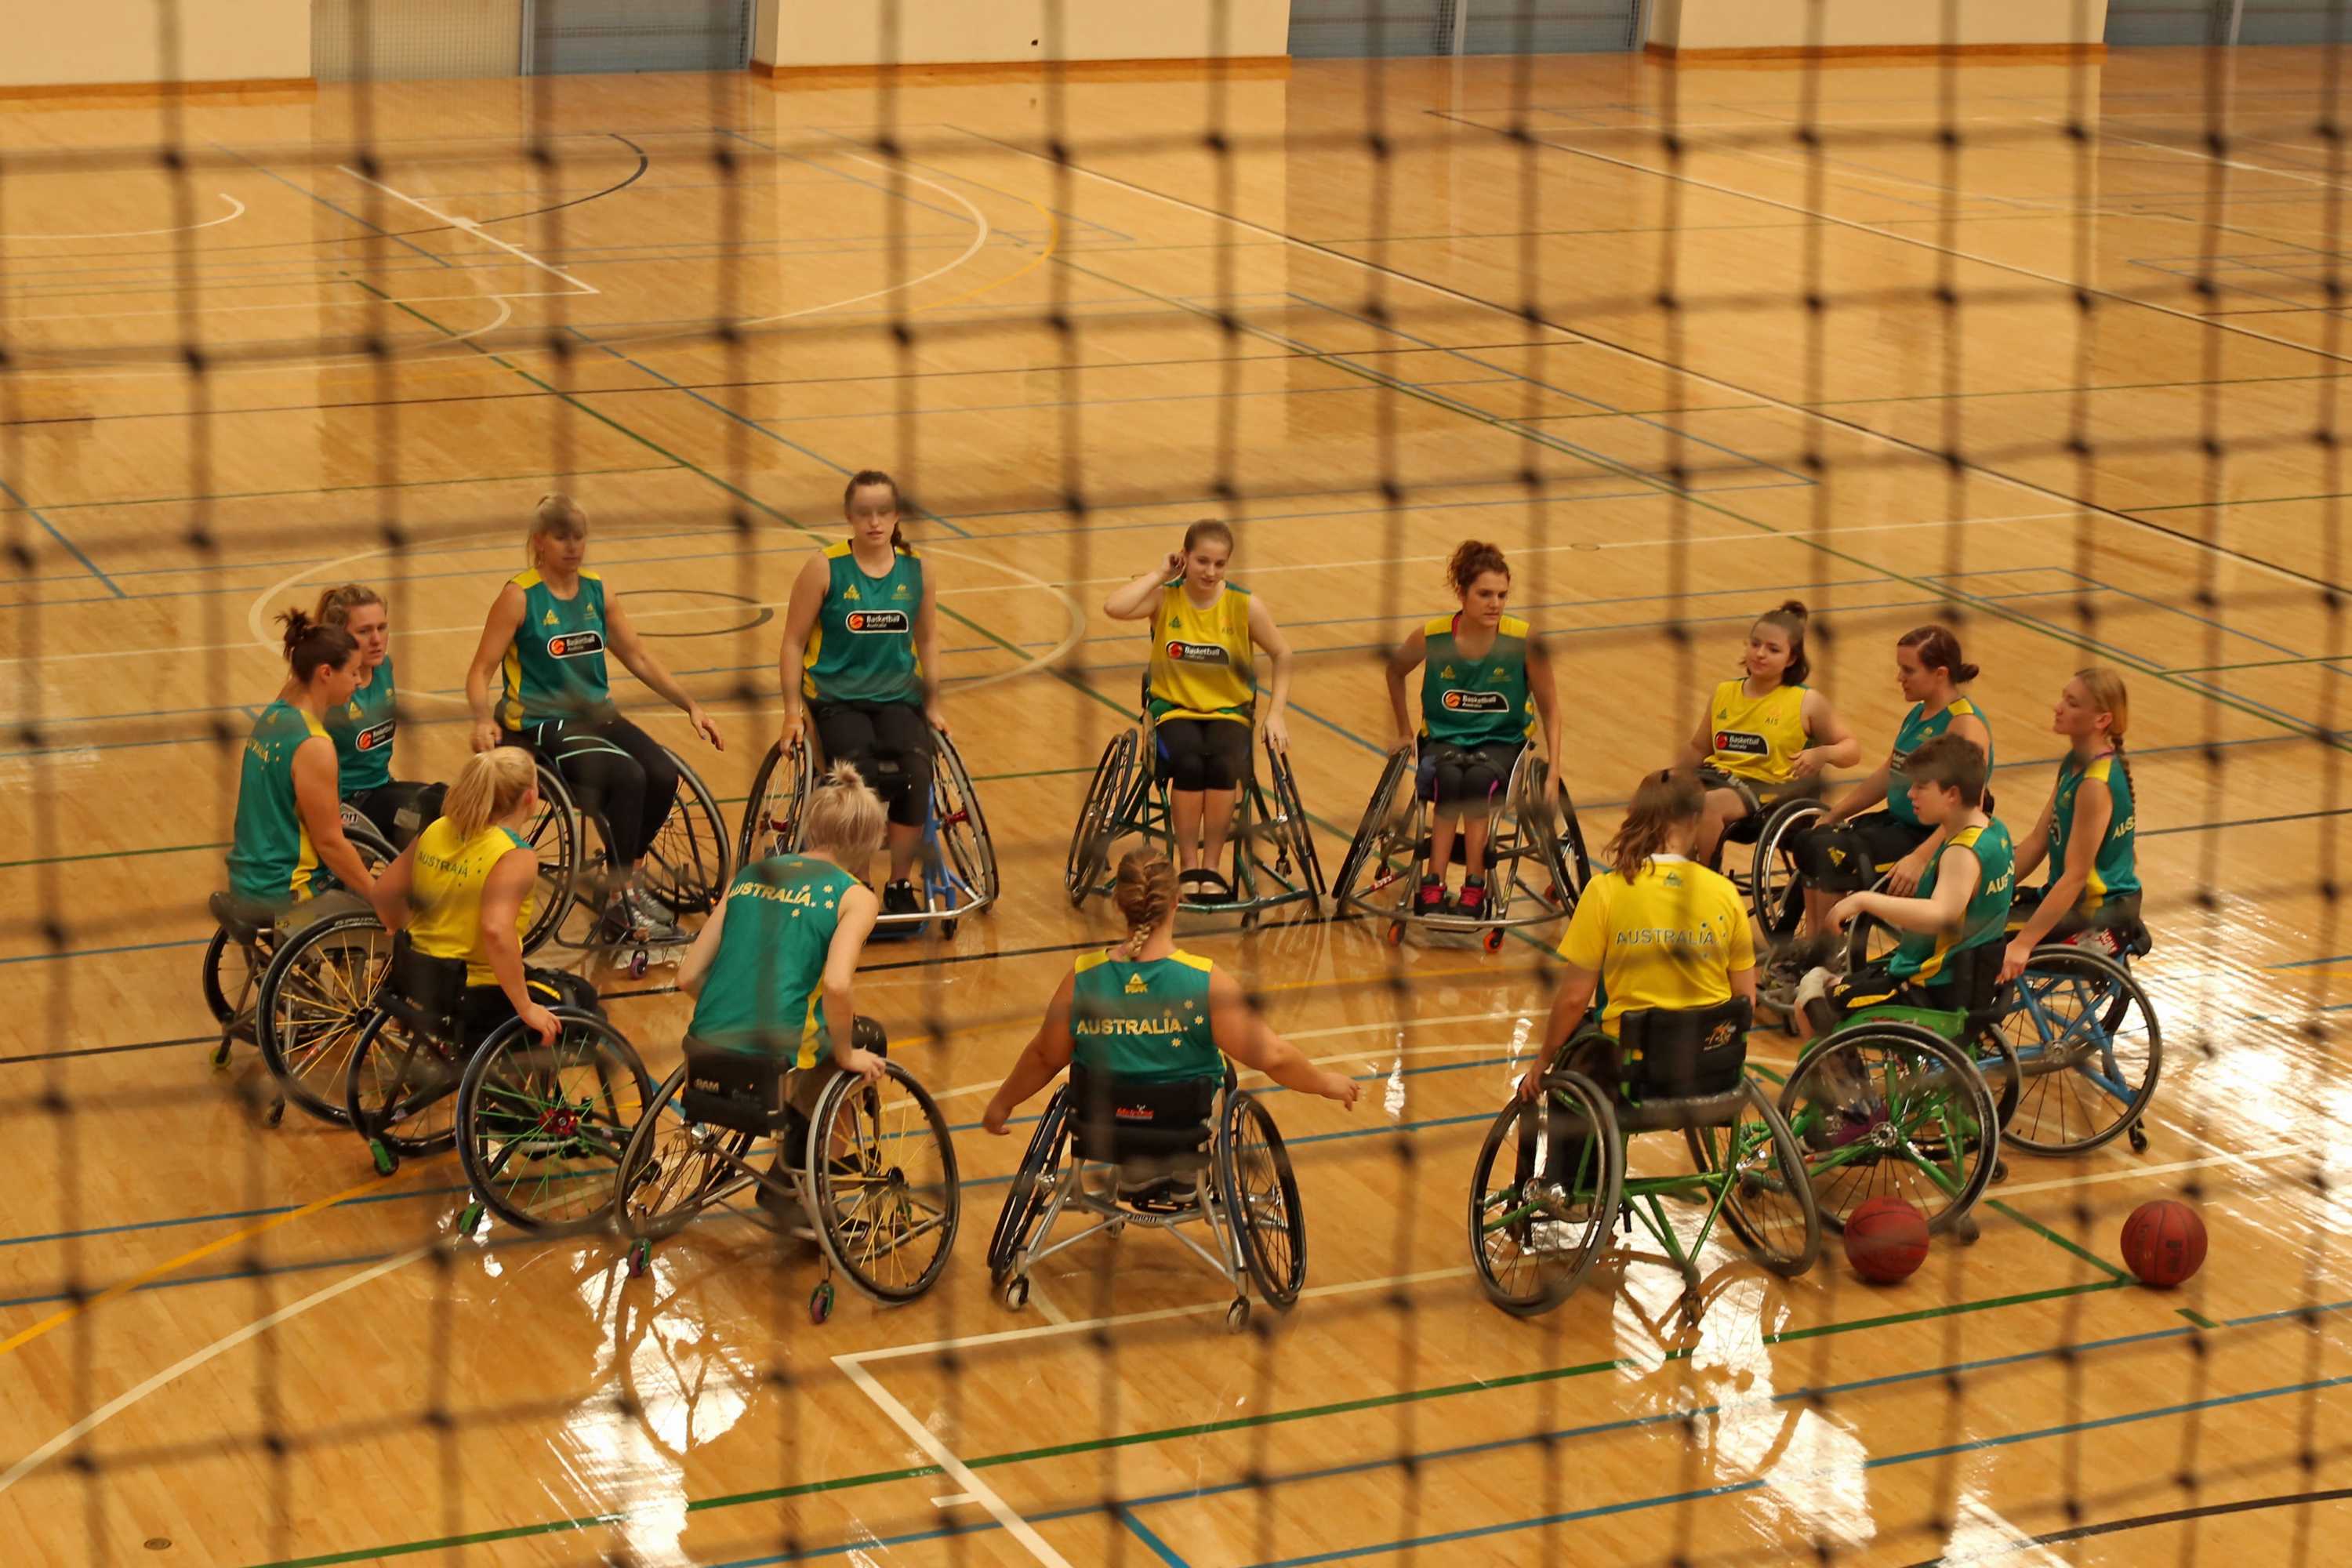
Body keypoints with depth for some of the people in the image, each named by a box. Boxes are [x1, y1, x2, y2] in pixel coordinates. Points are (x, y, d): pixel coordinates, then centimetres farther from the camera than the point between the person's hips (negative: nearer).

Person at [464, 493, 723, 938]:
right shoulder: (519, 597, -9)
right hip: (541, 726, -6)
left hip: (596, 715, 6)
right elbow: (480, 671, -10)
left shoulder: (596, 592, 7)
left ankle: (627, 877, 4)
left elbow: (638, 656, 13)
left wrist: (691, 705, 6)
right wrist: (483, 720, -29)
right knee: (627, 777, -29)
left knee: (663, 775, -20)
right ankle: (622, 901, -14)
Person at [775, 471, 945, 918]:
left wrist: (933, 707, 13)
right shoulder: (825, 570, -6)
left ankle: (900, 885, -7)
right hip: (836, 697, -2)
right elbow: (793, 643, -1)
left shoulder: (915, 571, 4)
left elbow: (927, 641, 16)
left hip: (897, 696, 3)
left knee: (916, 773, -26)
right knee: (860, 777, -30)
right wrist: (793, 712, -5)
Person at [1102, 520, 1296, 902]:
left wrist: (1276, 713, -4)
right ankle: (1188, 866, -15)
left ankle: (1212, 866, -14)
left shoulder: (1245, 605, -5)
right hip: (1173, 708, -1)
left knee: (1222, 765, -31)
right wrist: (1159, 574, -17)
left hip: (1228, 711, 1)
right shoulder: (1165, 598, -6)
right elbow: (1113, 608, -25)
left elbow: (1282, 655, 5)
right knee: (1189, 763, -32)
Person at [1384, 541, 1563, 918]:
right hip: (1442, 739, 1)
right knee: (1450, 778, -34)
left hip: (1502, 742, 0)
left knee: (1479, 777, -35)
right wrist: (1404, 732, 17)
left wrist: (1553, 770, -8)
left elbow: (1549, 707, -1)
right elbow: (1395, 671, 14)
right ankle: (1432, 887, -36)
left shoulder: (1524, 640, -13)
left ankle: (1473, 889, -33)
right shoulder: (1431, 638, -10)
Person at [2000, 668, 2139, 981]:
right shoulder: (2073, 763, 4)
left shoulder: (2095, 784, -25)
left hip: (2101, 912, -9)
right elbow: (2038, 840, 9)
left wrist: (2023, 943, -28)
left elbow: (2075, 876, -26)